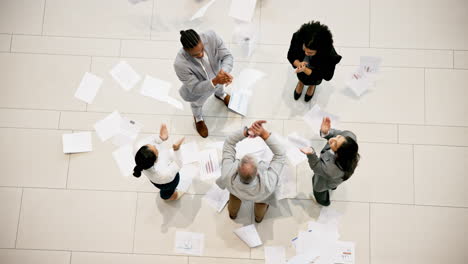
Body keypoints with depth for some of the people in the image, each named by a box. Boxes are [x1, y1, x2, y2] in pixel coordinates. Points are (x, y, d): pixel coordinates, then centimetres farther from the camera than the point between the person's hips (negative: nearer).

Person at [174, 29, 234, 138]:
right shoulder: (180, 64, -46)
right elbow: (195, 88, -36)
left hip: (216, 75, 3)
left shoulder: (211, 37, -38)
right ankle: (198, 118, 71)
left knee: (220, 86, 40)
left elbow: (227, 56, -29)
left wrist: (224, 71, -51)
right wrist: (215, 81, -53)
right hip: (198, 91, -3)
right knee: (197, 104, 33)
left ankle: (220, 95, 80)